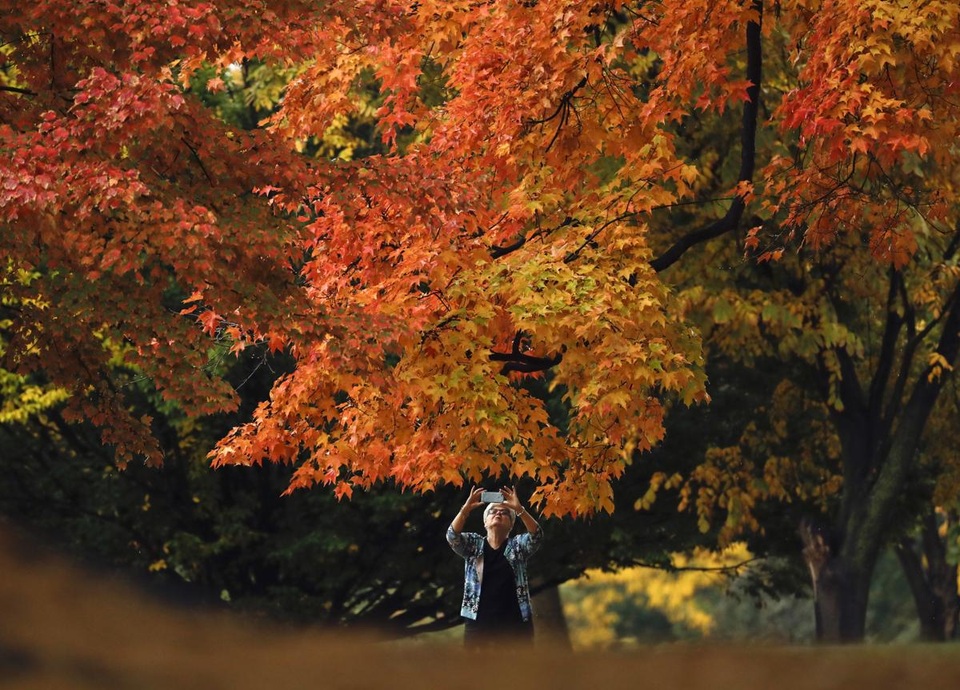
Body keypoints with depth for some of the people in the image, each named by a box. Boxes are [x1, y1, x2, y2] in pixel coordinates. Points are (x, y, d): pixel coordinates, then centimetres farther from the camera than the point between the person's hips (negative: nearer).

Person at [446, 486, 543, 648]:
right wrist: (466, 509, -24)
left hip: (515, 622, 0)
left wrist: (519, 509, -27)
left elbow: (536, 536, -12)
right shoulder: (473, 545, 9)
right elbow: (452, 536, -9)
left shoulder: (517, 545, 7)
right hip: (478, 621, 0)